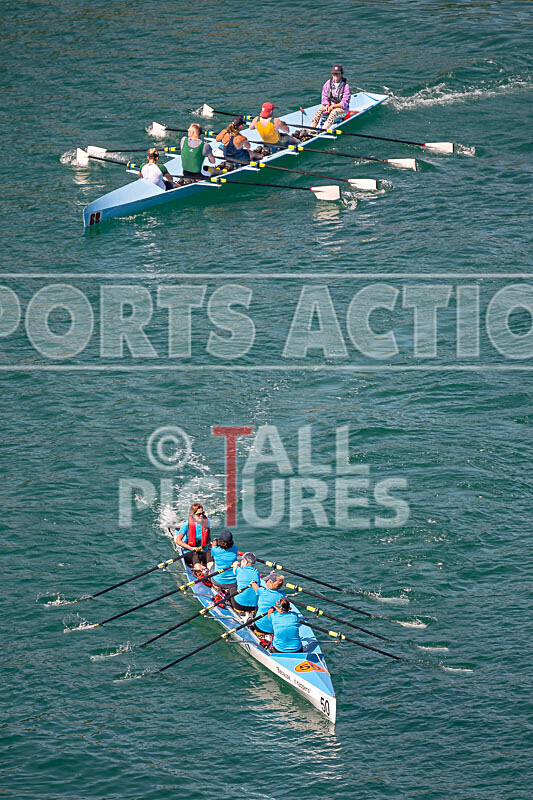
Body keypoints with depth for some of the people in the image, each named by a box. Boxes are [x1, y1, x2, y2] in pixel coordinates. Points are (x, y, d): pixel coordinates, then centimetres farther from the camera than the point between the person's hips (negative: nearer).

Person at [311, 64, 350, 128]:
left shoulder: (345, 86, -10)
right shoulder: (328, 83, 3)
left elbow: (344, 103, -14)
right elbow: (324, 98, 6)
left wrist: (333, 106, -23)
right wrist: (327, 105, -14)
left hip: (342, 109, -4)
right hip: (329, 106, 4)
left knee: (334, 112, -36)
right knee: (320, 109, -26)